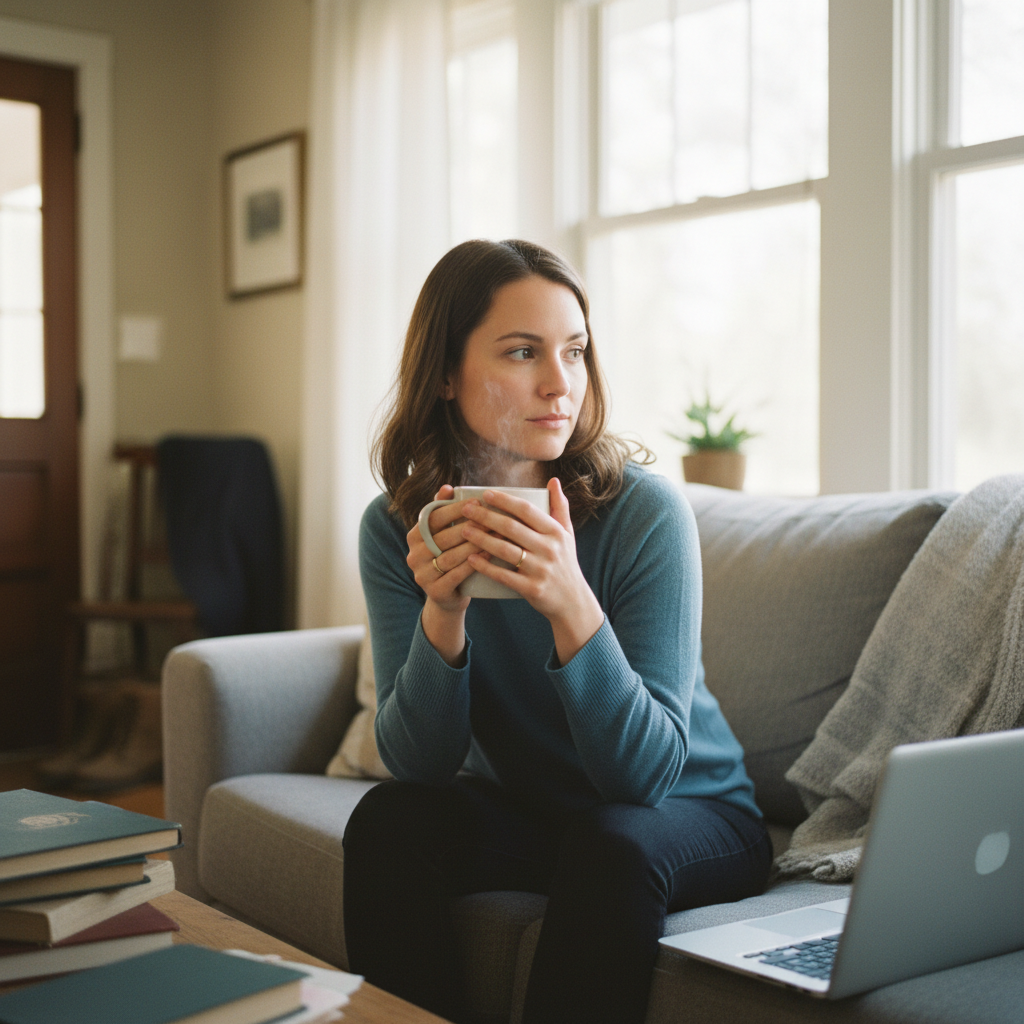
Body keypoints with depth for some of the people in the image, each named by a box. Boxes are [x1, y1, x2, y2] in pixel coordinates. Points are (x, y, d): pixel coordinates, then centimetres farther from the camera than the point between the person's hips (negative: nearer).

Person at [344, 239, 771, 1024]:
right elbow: (419, 762, -15)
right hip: (519, 806, 3)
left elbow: (647, 770, -25)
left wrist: (573, 609, -41)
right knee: (390, 819, -24)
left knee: (608, 846, -33)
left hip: (687, 815, -2)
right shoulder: (397, 528, -12)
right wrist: (441, 615, -33)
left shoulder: (645, 511, -23)